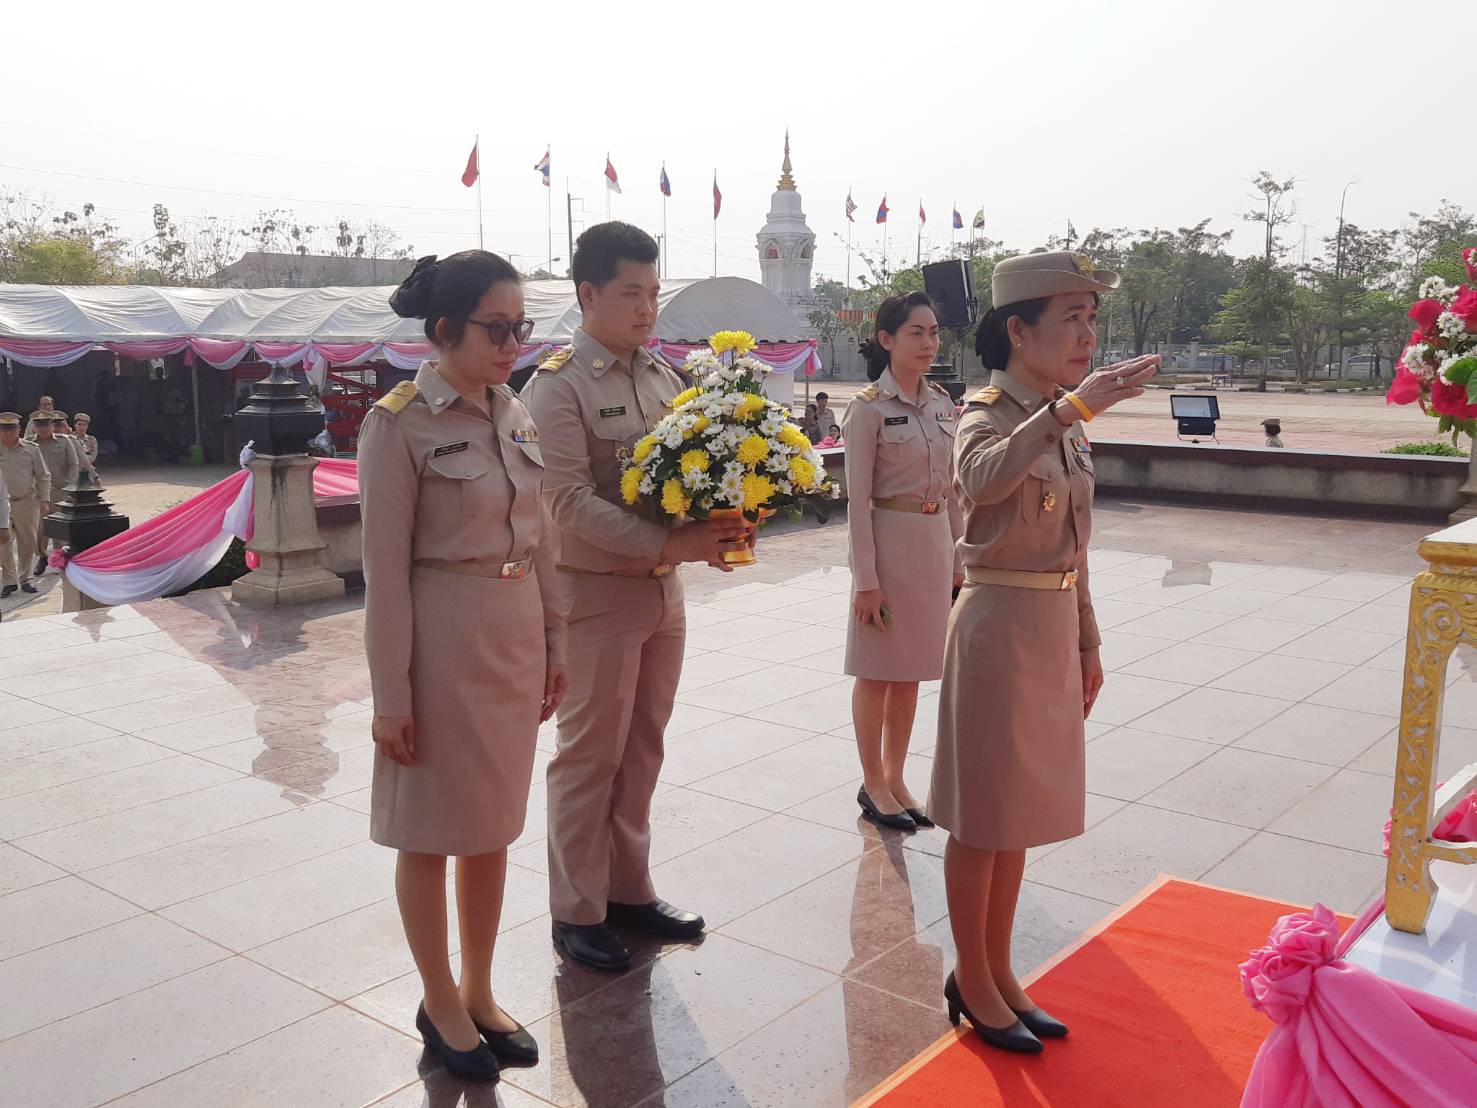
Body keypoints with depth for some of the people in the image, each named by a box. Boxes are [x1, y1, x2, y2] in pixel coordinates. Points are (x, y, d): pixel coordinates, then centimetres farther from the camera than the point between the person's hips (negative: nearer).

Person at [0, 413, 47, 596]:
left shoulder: (31, 449, 4)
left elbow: (44, 476, 7)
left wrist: (44, 501, 1)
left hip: (27, 502, 1)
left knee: (28, 543, 7)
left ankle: (25, 578, 19)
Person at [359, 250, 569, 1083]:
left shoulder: (517, 415, 6)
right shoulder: (400, 423, -13)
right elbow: (385, 567, -13)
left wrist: (554, 643, 13)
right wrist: (391, 695, -13)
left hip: (518, 635, 7)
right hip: (442, 638, -6)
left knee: (495, 823, 16)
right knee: (431, 832, 10)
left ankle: (480, 993, 33)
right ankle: (441, 1005, 28)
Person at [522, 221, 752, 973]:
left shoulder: (662, 377, 10)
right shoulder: (557, 386, -12)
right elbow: (569, 500, -21)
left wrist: (719, 525, -9)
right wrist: (667, 546, -27)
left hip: (663, 590, 7)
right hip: (595, 594, -7)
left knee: (641, 751, 16)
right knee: (589, 757, 5)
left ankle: (628, 890, 31)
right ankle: (577, 913, 20)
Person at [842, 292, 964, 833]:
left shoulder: (941, 402, 8)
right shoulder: (869, 408, -11)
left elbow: (950, 487, 13)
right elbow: (858, 499, -13)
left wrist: (958, 556, 11)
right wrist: (865, 578, -15)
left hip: (935, 543, 6)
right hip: (889, 541, -6)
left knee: (911, 671, 13)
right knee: (878, 671, 5)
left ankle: (895, 777, 26)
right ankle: (872, 784, 19)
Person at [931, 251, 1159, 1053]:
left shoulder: (1067, 424, 10)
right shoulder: (988, 414, -13)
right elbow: (980, 478, -39)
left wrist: (1087, 643, 17)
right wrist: (1072, 407, -48)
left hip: (1055, 628, 8)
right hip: (998, 625, -8)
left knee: (1017, 809, 16)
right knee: (982, 815, 5)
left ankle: (998, 972, 30)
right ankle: (971, 981, 22)